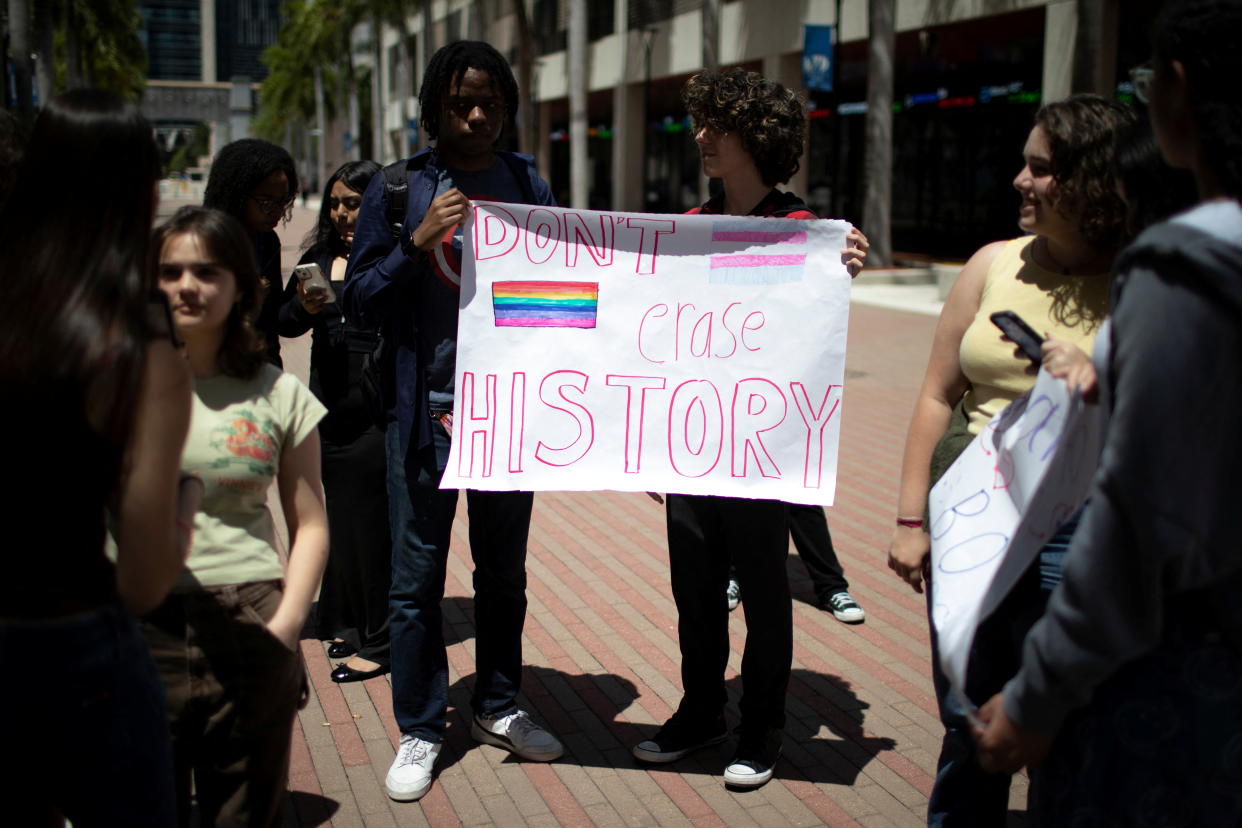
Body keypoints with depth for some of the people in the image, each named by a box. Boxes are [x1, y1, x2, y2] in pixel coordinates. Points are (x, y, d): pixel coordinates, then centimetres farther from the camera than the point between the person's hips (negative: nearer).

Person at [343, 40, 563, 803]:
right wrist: (418, 240, -17)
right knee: (418, 577, 3)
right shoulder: (398, 190, -1)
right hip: (426, 414, -2)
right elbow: (361, 300, -3)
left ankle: (499, 709, 31)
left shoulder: (530, 188, 6)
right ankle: (420, 731, 17)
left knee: (504, 572, 15)